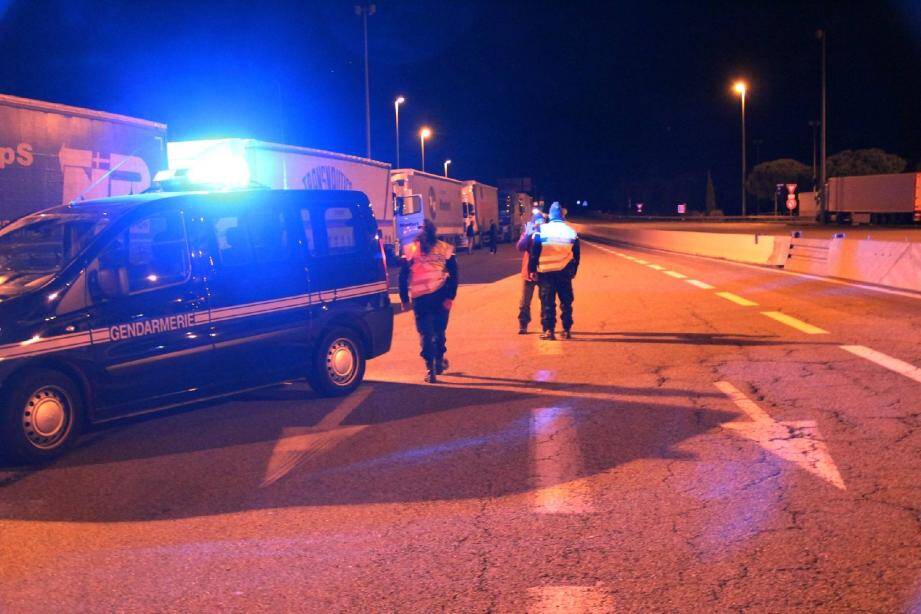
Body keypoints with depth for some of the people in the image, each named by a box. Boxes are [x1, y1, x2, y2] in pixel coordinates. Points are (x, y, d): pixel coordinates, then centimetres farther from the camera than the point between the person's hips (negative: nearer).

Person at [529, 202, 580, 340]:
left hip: (545, 271, -2)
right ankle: (567, 330, 12)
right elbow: (576, 255, 10)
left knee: (547, 301, 2)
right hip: (564, 272, 2)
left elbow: (534, 252, -5)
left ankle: (549, 330, -3)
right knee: (566, 301, 11)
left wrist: (532, 269, 2)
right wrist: (573, 271, 19)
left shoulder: (542, 230, -5)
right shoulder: (571, 231, 3)